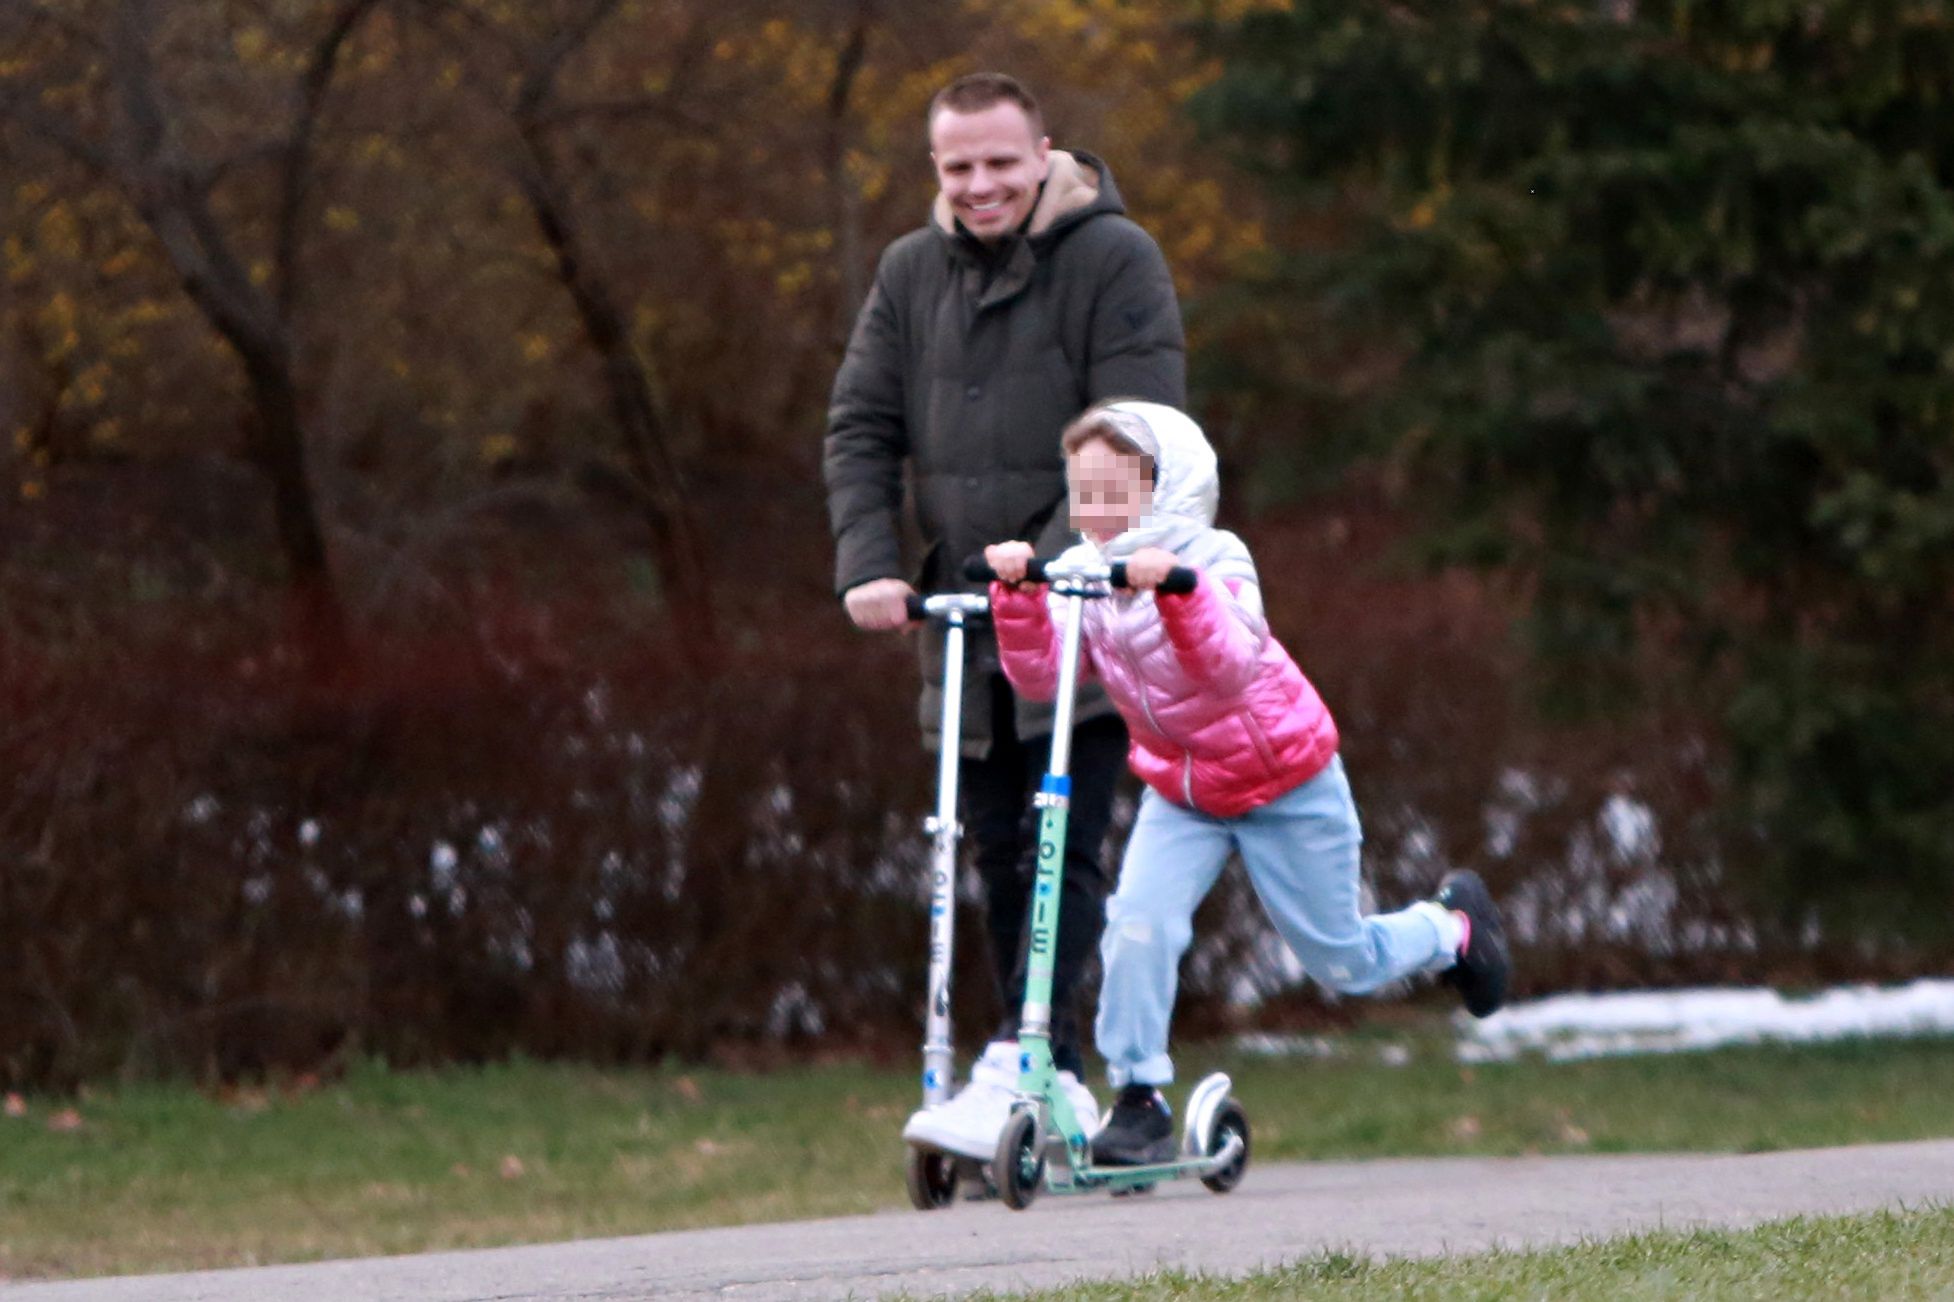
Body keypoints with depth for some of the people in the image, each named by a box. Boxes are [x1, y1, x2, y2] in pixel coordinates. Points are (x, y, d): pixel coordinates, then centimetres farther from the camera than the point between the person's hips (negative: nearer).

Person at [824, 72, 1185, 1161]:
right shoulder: (912, 274, 9)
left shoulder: (1113, 260, -7)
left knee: (1062, 851, -14)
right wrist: (869, 565, -9)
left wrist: (1055, 559, -26)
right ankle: (1061, 1084, 16)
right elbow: (861, 429, 6)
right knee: (999, 856, 8)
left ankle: (1019, 1071, -21)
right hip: (962, 622, 5)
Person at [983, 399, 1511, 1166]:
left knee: (1343, 963, 8)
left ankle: (1452, 926, 39)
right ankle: (1138, 1097, -10)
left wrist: (1179, 594, -58)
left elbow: (1232, 668, -43)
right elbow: (1040, 673, -22)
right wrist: (1018, 597, -37)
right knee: (1138, 925, -21)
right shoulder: (1082, 574, -9)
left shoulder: (1210, 562, -25)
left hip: (1285, 785, -4)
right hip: (1179, 793, 4)